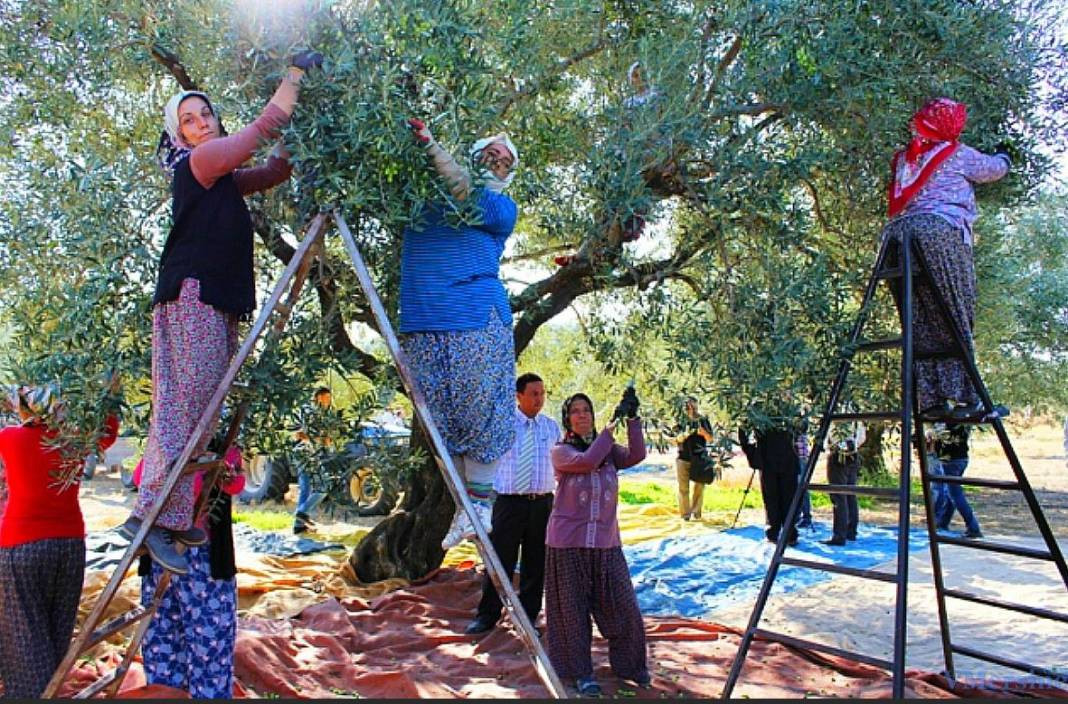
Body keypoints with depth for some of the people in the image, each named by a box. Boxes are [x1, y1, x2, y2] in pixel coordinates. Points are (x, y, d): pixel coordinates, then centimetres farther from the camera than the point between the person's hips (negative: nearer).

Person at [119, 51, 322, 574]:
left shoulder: (223, 178, 25)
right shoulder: (198, 162, 0)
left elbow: (278, 167, 24)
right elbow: (264, 128, -2)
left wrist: (298, 89, 21)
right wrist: (294, 74, 7)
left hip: (217, 303, 9)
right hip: (192, 294, -9)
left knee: (199, 413, 5)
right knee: (185, 405, -13)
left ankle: (173, 518, 7)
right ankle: (152, 515, -13)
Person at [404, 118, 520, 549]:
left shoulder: (502, 207, 9)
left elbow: (469, 195, -10)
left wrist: (430, 145, -16)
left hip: (477, 323, -3)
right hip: (422, 326, 4)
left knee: (479, 413, -3)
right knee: (443, 420, 5)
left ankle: (480, 503, 8)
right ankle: (463, 508, 14)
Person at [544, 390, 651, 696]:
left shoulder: (608, 450, 9)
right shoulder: (560, 451, -2)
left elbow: (636, 455, -10)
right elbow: (587, 461, -22)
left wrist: (632, 418, -17)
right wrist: (612, 425, -17)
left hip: (606, 543, 3)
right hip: (568, 543, -3)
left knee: (624, 608, 6)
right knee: (573, 610, 5)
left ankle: (629, 665, 27)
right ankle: (581, 672, 22)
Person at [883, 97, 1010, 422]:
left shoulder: (902, 158, 24)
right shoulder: (957, 154, 10)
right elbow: (995, 170, 25)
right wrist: (1003, 156, 49)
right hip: (940, 232, -5)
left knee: (920, 325, 3)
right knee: (955, 322, -5)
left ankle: (931, 401, 0)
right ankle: (964, 398, -9)